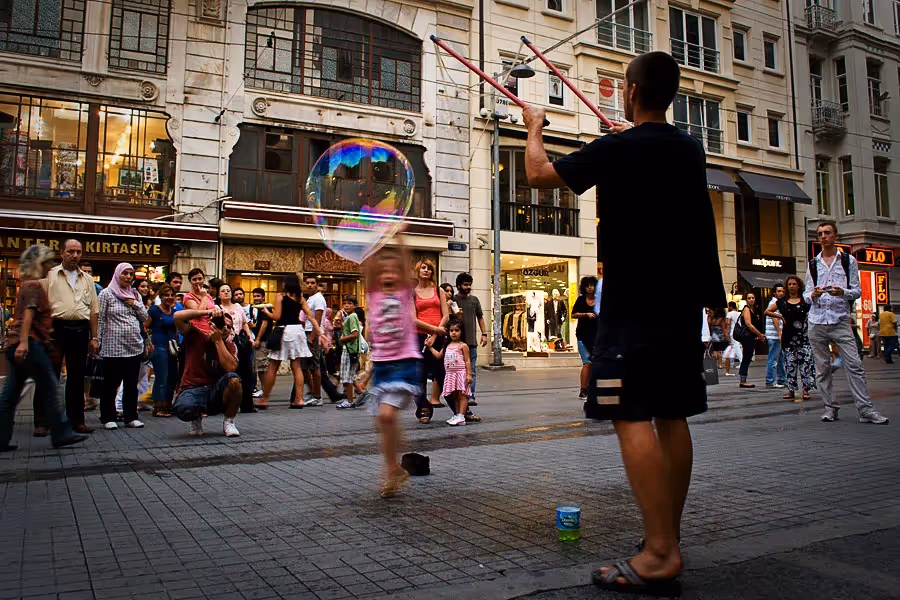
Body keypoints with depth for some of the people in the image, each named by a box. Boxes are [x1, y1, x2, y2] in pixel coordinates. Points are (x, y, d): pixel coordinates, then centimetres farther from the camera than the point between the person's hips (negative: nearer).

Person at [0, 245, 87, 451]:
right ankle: (61, 434, 3)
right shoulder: (34, 285, -9)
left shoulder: (27, 284, 20)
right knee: (49, 390, -3)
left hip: (18, 346, 10)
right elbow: (28, 315, -21)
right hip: (29, 344, -10)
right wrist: (24, 342, -30)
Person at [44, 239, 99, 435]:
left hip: (80, 330, 4)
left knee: (77, 377, 9)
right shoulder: (50, 275, 5)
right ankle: (41, 421, 5)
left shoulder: (87, 279, 15)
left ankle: (76, 420, 16)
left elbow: (93, 310, 14)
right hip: (56, 328, -3)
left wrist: (94, 337, 8)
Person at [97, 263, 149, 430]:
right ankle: (108, 418, 13)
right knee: (111, 384, 3)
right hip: (113, 347, -4)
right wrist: (97, 342, -8)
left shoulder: (135, 294, 13)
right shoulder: (106, 294, -1)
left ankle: (131, 416, 16)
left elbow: (145, 317, 12)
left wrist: (135, 304, -3)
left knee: (131, 384, 8)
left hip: (135, 346, 4)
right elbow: (99, 319, -3)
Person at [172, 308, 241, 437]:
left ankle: (228, 422, -8)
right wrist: (208, 312, -18)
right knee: (184, 409, -37)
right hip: (192, 390, -1)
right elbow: (178, 316, -15)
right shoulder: (197, 337, 1)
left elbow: (230, 368, -18)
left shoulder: (230, 346, 5)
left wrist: (218, 340, -13)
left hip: (216, 392, 2)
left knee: (233, 379, -31)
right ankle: (196, 418, 5)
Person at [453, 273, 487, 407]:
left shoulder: (474, 299, 14)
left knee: (472, 370, 1)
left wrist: (484, 333, 9)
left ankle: (470, 396, 3)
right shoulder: (452, 300, 2)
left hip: (472, 340, 3)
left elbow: (480, 317, 16)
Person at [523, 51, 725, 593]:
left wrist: (535, 128, 16)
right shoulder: (690, 148, 13)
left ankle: (660, 554, -12)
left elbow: (540, 174, -2)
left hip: (633, 301, -8)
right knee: (672, 417, 10)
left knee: (632, 417, -9)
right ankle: (669, 543, 19)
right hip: (685, 299, 8)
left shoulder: (617, 148, -10)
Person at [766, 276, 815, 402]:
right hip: (788, 337, 2)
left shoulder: (805, 300, 5)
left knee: (805, 363, -6)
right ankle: (791, 390, 8)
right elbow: (767, 312, 16)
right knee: (790, 364, 4)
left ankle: (806, 390, -1)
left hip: (803, 336, -2)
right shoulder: (782, 302, 9)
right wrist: (780, 316, 5)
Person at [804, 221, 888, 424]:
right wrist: (813, 295, -12)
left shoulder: (848, 261, 8)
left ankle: (866, 409, -5)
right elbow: (806, 294, 11)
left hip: (840, 320, -2)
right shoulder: (812, 264, 12)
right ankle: (830, 408, 12)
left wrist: (842, 292, -16)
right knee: (822, 367, 4)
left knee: (854, 364, -8)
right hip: (817, 321, 2)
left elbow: (857, 291, 5)